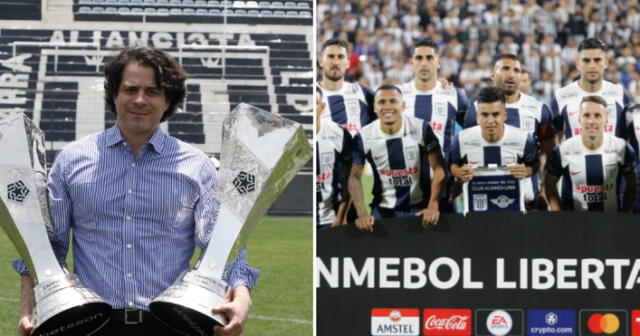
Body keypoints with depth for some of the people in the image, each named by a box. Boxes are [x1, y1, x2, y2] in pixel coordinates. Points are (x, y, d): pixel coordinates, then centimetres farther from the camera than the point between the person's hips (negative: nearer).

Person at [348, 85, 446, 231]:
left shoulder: (421, 129, -14)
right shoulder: (364, 137, -9)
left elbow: (439, 168, -11)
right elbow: (355, 177, -3)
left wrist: (433, 206, -21)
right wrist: (362, 213, -15)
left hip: (420, 207, -1)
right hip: (383, 210, 1)